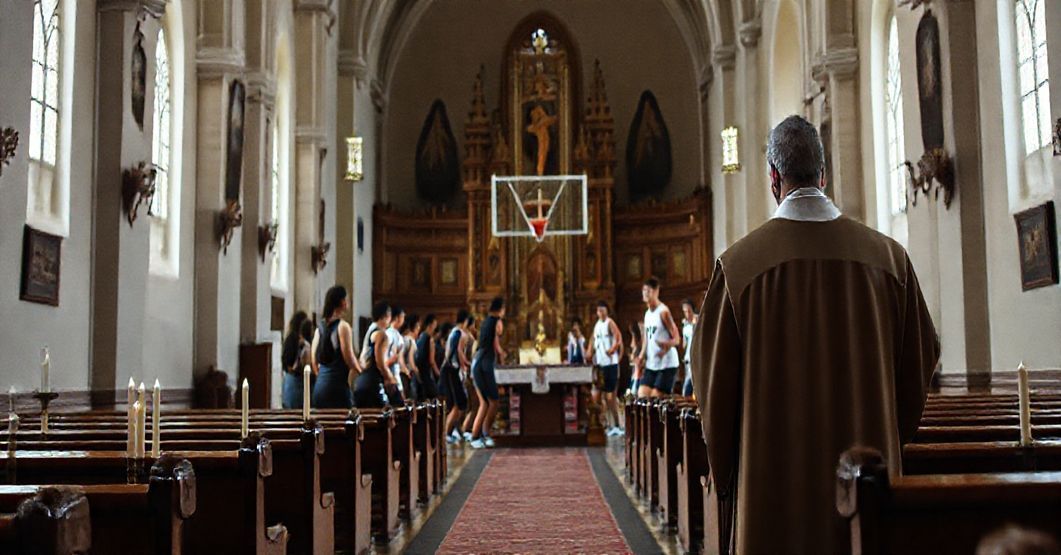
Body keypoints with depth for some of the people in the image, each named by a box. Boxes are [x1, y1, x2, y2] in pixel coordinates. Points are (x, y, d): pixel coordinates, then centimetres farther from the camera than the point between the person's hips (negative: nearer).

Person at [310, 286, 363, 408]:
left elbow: (314, 361, 17)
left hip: (320, 384, 8)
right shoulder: (343, 326, -8)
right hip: (338, 384, -7)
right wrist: (361, 372, 6)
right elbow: (349, 358, -10)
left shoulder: (320, 327, 13)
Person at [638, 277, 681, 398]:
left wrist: (666, 345, -34)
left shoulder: (663, 312, -11)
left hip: (667, 364, -8)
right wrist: (642, 356, 8)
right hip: (651, 364, 8)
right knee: (642, 396, 1)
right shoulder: (647, 313, 13)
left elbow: (676, 339, -14)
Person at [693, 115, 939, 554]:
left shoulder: (739, 263, -9)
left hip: (774, 472, -2)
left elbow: (713, 371, -5)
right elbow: (922, 357, 8)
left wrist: (722, 477, 7)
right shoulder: (888, 257, 0)